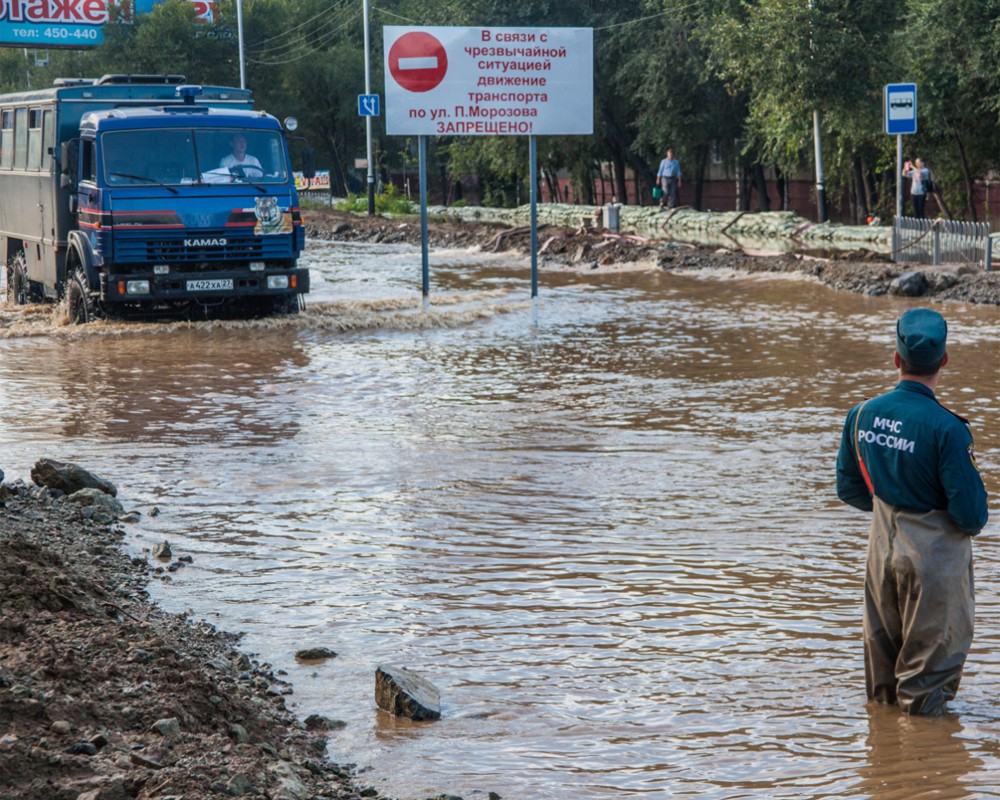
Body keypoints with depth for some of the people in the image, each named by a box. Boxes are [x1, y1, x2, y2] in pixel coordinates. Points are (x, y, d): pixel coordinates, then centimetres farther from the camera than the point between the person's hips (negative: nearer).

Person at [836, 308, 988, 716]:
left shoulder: (862, 415, -7)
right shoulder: (946, 428, -25)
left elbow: (848, 488, 5)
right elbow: (971, 511, -20)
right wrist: (971, 524, 3)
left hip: (883, 546, 6)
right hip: (935, 553, -6)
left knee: (883, 639, 23)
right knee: (935, 643, 12)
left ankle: (884, 698, 39)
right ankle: (920, 701, 21)